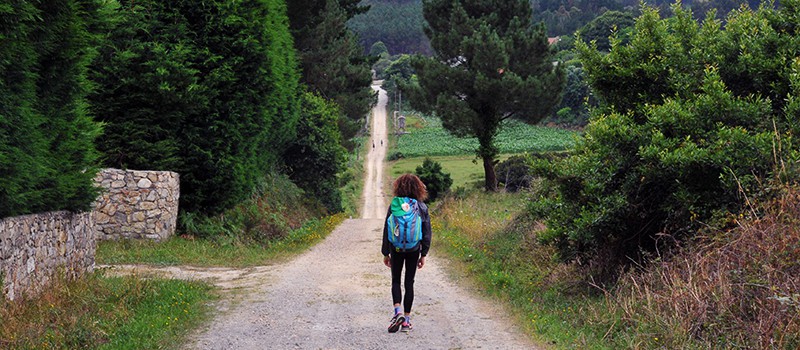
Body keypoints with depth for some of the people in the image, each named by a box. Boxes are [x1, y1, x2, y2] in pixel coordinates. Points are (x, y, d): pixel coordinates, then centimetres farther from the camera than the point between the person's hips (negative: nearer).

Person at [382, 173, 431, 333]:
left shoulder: (394, 205, -5)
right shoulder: (422, 207, -2)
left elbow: (387, 230, -1)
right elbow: (427, 232, 0)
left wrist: (385, 253, 7)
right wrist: (424, 254, 7)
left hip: (396, 249, -1)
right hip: (414, 250, 1)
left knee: (396, 281, 13)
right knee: (409, 282, 10)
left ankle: (397, 311, -10)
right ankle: (406, 319, 10)